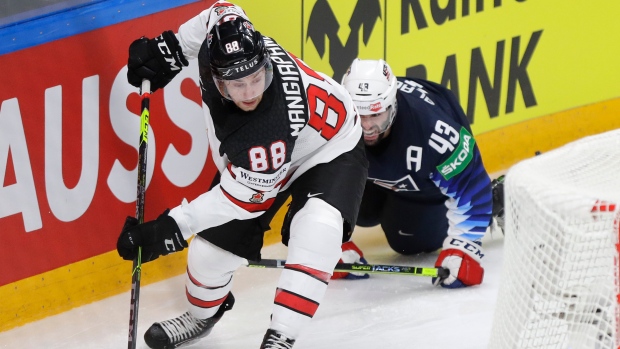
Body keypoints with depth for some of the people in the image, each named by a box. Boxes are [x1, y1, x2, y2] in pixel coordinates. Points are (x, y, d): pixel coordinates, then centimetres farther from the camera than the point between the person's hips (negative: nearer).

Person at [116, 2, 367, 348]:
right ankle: (202, 315, 39)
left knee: (317, 228, -35)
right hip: (255, 158, 6)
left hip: (329, 152, -6)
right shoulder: (222, 43, -30)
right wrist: (168, 47, -9)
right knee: (212, 242, 7)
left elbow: (242, 198, -31)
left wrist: (169, 229, -32)